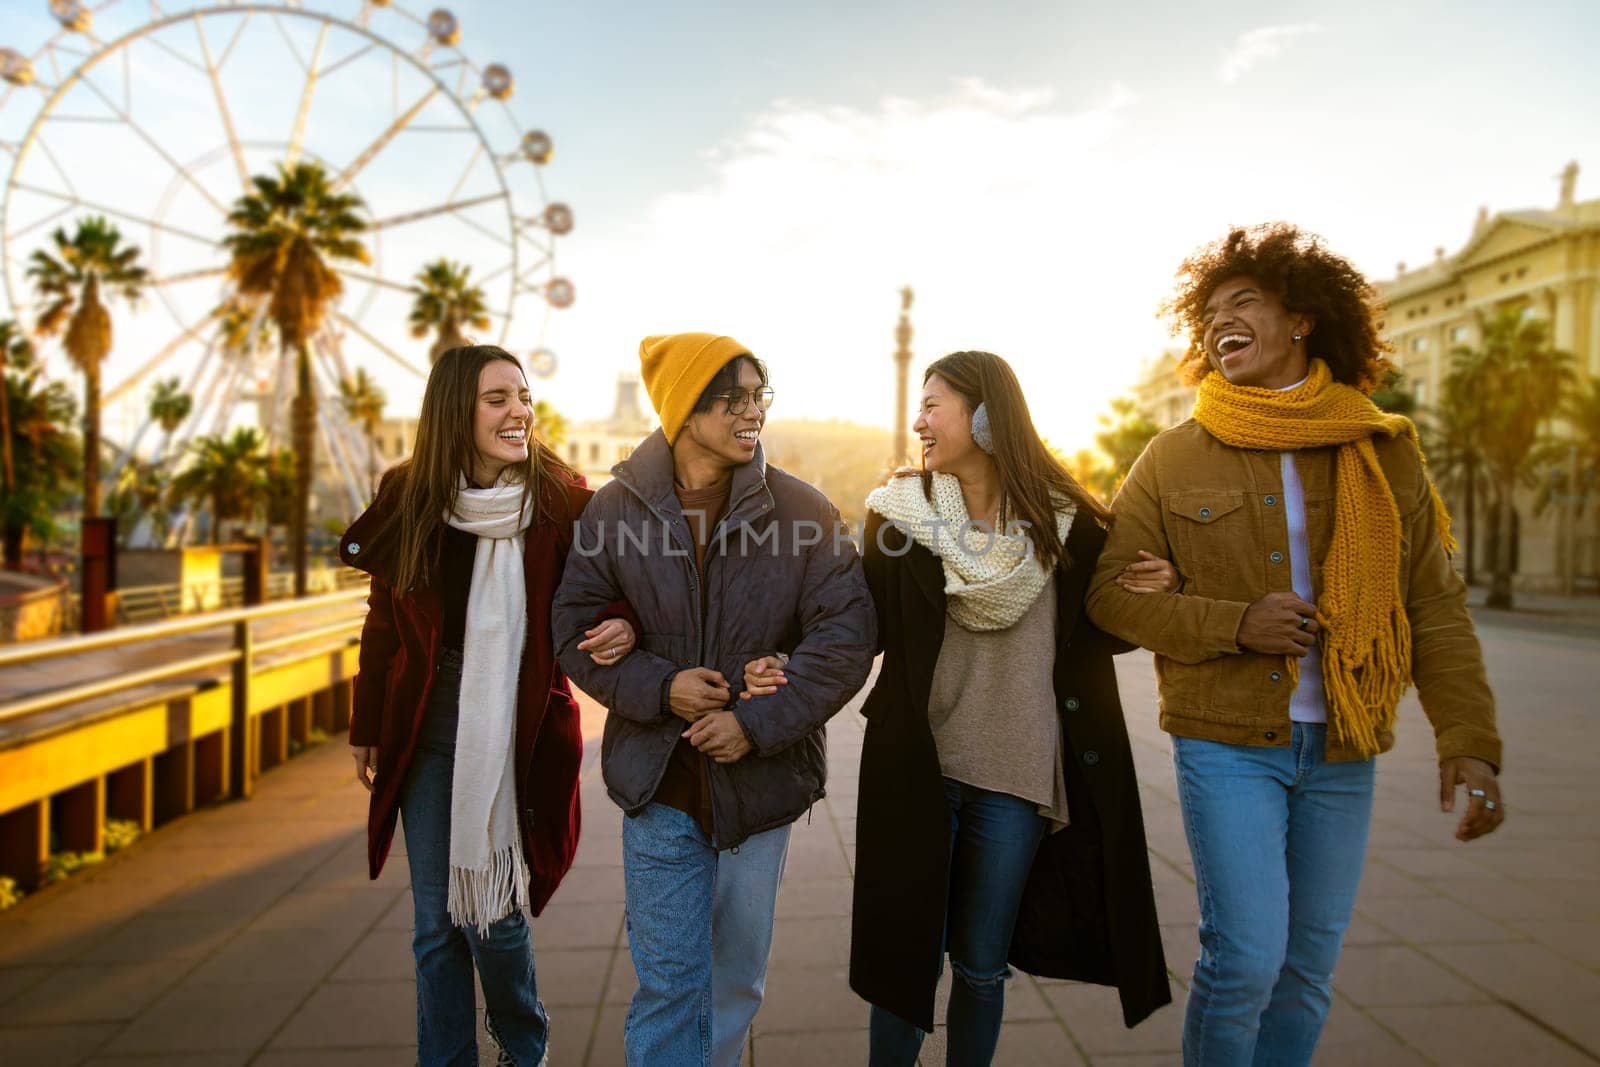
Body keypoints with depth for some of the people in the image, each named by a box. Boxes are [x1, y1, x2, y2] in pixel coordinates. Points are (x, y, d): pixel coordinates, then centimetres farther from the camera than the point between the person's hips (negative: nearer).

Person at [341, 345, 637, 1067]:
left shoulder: (561, 499, -10)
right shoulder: (407, 497, -3)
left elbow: (606, 597, -3)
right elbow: (384, 623, 7)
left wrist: (623, 627, -26)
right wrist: (366, 729, 13)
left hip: (516, 737, -2)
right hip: (426, 735, 3)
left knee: (495, 912, 5)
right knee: (435, 919, 12)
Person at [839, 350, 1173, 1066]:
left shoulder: (1064, 522, -1)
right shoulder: (899, 515, -2)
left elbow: (1098, 634, 8)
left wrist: (1154, 591, -10)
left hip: (1015, 778, 1)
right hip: (917, 770, 0)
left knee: (982, 966, 14)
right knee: (907, 958, 9)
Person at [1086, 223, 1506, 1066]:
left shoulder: (1384, 453, 4)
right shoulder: (1174, 459, -1)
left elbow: (1436, 607, 3)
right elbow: (1110, 594, -1)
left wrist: (1468, 738, -7)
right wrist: (1233, 625, -14)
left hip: (1343, 754, 3)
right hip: (1227, 744, -2)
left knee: (1307, 971, 13)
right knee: (1247, 959, -7)